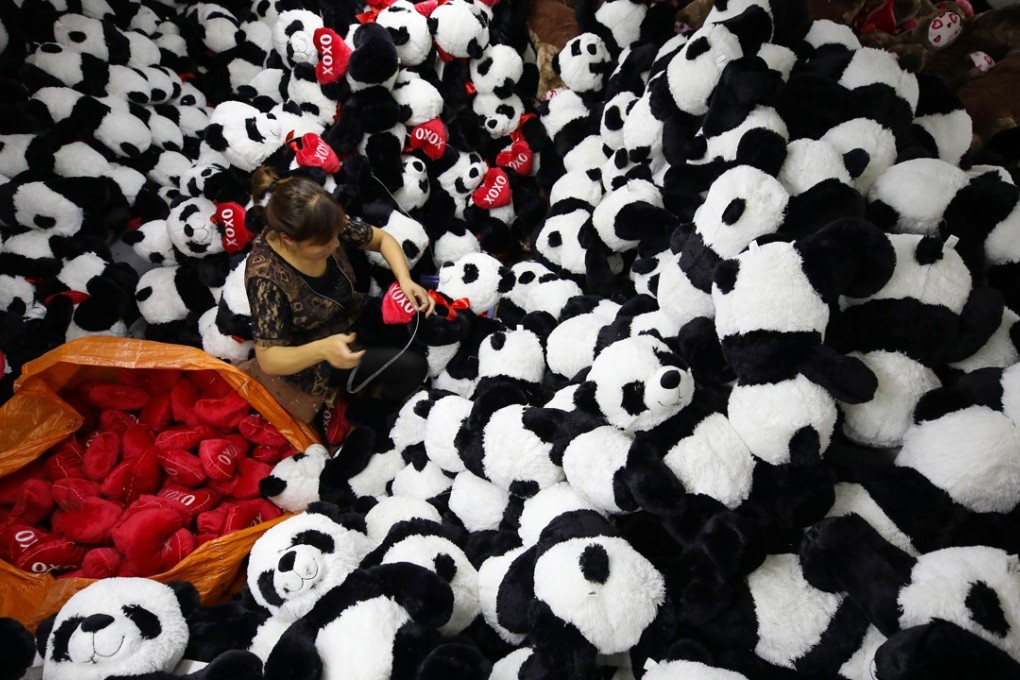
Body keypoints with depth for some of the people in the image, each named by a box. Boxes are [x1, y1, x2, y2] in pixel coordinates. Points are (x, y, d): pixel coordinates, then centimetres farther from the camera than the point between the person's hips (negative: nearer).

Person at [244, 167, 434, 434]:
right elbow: (268, 360, -28)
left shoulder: (324, 225, -21)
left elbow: (382, 239, -4)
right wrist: (322, 349, -46)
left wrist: (405, 279, -22)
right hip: (312, 357, -6)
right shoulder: (266, 278, -34)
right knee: (412, 367, -19)